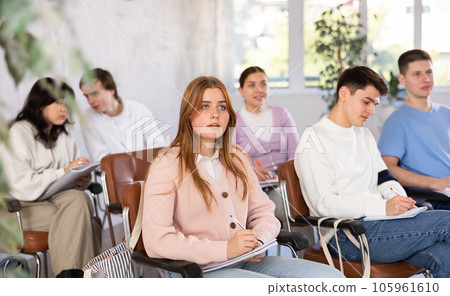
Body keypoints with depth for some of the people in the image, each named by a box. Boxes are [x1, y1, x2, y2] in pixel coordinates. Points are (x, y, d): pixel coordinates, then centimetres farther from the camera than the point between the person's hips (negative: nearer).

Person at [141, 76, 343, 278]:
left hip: (245, 262, 7)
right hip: (196, 270, -6)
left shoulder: (237, 159, 16)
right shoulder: (167, 166, -6)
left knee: (331, 276, -10)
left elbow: (263, 212, 18)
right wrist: (225, 249, -19)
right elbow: (156, 241, -15)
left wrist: (258, 243, -6)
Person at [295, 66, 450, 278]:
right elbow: (324, 204, -12)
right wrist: (384, 207, -21)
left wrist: (398, 199, -3)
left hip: (377, 223, 7)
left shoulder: (365, 136, 24)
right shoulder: (313, 142, -3)